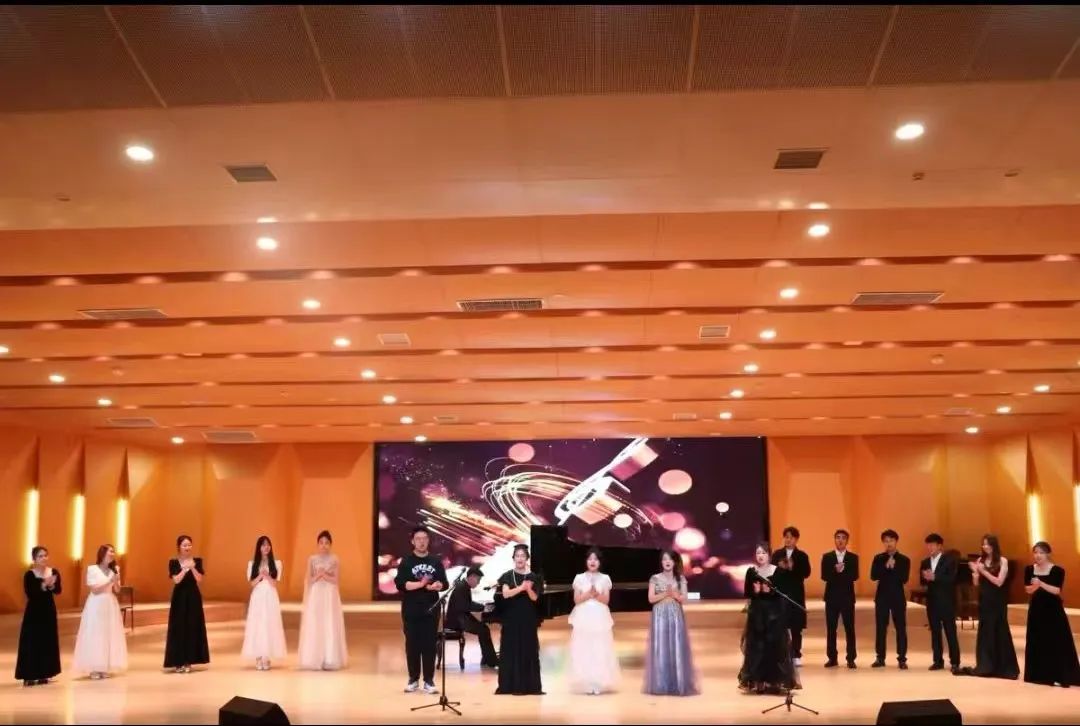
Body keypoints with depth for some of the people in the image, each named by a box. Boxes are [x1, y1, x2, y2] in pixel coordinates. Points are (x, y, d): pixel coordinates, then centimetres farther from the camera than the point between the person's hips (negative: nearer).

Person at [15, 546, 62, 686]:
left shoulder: (54, 572, 2)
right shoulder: (29, 575, -9)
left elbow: (58, 591, -7)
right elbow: (29, 593, -20)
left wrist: (52, 585, -27)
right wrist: (44, 585, -29)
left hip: (49, 610, 4)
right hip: (34, 611, -4)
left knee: (48, 641, 6)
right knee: (32, 642, -5)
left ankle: (43, 674, 15)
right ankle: (29, 675, -1)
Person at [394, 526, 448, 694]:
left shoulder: (436, 561, 8)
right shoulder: (406, 561, 0)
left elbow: (445, 584, 4)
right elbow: (400, 584, -12)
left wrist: (438, 586, -18)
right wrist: (421, 584, -21)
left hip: (431, 609, 2)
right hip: (411, 610, -2)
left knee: (430, 645, 1)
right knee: (412, 644, 3)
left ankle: (429, 681, 5)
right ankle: (413, 680, 13)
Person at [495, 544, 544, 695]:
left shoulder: (533, 577, 2)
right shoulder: (507, 575, 1)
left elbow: (534, 598, -4)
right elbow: (506, 594, -13)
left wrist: (528, 589, -24)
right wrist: (521, 587, -27)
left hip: (528, 619, 1)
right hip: (511, 618, -1)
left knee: (528, 650, 0)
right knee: (510, 650, -1)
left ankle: (529, 685, 4)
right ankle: (510, 685, 3)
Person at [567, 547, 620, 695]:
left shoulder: (605, 578, 7)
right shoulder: (579, 578, 5)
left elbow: (606, 600, 1)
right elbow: (576, 600, 0)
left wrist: (596, 594, -16)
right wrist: (589, 593, -14)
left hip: (600, 618, 0)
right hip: (583, 617, 0)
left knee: (600, 650, -4)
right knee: (584, 650, -5)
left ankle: (599, 684, 0)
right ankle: (587, 684, -1)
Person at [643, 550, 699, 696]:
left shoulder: (681, 579, 7)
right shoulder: (655, 578, 3)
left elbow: (684, 599, 1)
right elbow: (651, 599, -3)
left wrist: (674, 594, -16)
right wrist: (665, 594, -14)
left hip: (676, 616, 1)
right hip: (660, 616, -1)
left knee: (677, 648, -2)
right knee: (661, 648, -3)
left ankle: (678, 684, 4)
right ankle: (661, 684, 2)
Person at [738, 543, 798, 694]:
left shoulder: (779, 571, -3)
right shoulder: (751, 572, 3)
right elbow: (746, 593, 3)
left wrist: (771, 591, -21)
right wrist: (755, 591, -16)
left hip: (774, 613, -2)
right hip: (756, 613, 2)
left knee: (775, 646, -2)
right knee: (756, 647, 1)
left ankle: (776, 681, 7)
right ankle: (757, 682, 8)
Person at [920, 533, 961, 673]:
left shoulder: (950, 560, -4)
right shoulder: (925, 562, 12)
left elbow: (951, 579, -16)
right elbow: (922, 582, 8)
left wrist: (934, 577, -23)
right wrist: (926, 578, -14)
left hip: (946, 602, -5)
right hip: (932, 601, 5)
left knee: (950, 633, -3)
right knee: (935, 632, 7)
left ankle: (955, 662, 1)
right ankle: (938, 661, 14)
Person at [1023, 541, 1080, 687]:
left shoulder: (1057, 570, -10)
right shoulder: (1029, 569, 1)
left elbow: (1057, 590, -19)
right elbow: (1028, 590, -3)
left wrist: (1041, 584, -31)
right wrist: (1035, 586, -24)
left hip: (1053, 610, -4)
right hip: (1036, 609, 4)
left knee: (1057, 643, -5)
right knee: (1037, 643, 8)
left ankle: (1060, 676, -3)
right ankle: (1039, 675, 17)